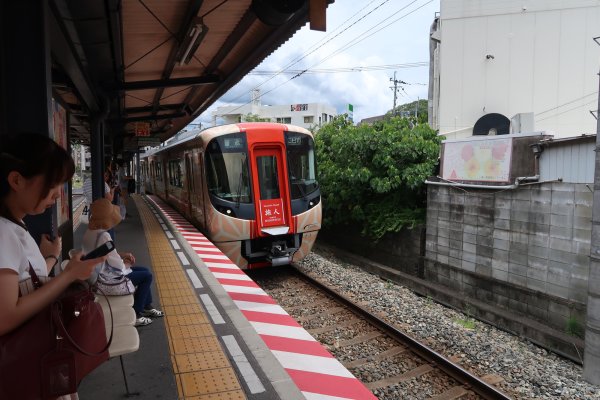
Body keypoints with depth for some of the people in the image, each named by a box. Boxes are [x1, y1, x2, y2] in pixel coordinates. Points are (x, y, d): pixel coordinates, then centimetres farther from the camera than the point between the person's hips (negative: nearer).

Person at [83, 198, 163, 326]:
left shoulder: (90, 231, 1)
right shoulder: (103, 235, -29)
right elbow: (117, 264, -25)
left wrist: (122, 255, 6)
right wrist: (125, 264, -4)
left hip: (101, 273, 10)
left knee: (144, 270, 17)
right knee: (147, 276, -2)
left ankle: (147, 307, 28)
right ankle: (135, 315, 5)